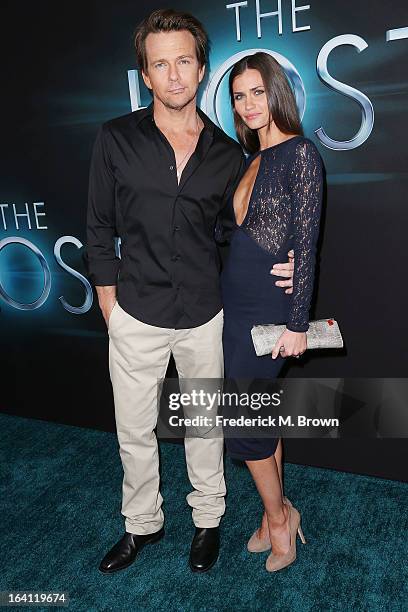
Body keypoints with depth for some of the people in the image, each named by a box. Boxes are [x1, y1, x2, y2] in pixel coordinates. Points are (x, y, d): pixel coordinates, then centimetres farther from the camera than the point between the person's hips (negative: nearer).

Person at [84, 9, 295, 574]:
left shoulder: (227, 153, -1)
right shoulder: (116, 139, -5)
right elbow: (100, 231, 0)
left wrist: (275, 267, -7)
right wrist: (110, 307, 0)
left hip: (204, 316, 1)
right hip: (137, 316, 0)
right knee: (134, 431, 14)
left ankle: (208, 519, 41)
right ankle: (142, 523, 39)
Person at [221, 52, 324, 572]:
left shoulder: (300, 154, -10)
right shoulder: (251, 159, 14)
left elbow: (305, 244, -14)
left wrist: (297, 324, -16)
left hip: (268, 307, -8)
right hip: (234, 301, 8)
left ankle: (278, 514, 23)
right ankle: (276, 515, 30)